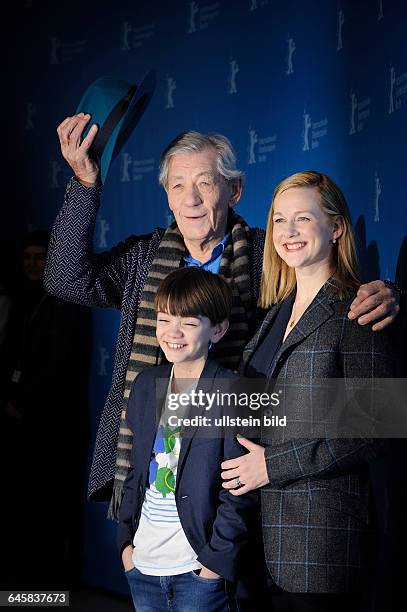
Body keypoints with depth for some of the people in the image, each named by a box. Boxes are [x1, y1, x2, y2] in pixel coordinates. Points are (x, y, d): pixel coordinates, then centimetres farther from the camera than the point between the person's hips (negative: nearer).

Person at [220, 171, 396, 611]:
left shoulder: (354, 312, -8)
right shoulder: (276, 313, 14)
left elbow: (372, 433, -15)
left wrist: (273, 466, -14)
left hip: (322, 527, -6)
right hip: (265, 522, 7)